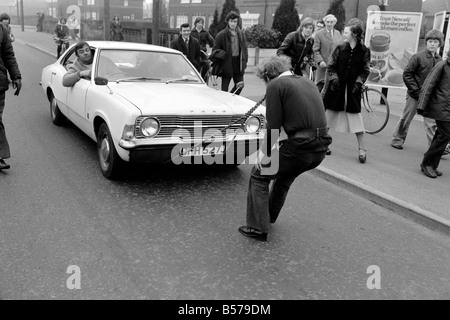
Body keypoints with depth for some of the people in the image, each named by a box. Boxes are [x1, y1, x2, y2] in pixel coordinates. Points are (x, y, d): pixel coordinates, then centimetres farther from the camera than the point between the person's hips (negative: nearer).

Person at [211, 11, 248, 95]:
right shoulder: (221, 35, -8)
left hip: (238, 63, 5)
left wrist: (244, 61, 7)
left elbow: (244, 48, 13)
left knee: (240, 85, 10)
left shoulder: (241, 33, 7)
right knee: (224, 87, 2)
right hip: (227, 64, -5)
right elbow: (215, 50, -5)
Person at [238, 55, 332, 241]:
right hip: (321, 149, 8)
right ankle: (270, 216, 50)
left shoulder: (275, 85, -2)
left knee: (259, 176, 14)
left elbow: (273, 126, -9)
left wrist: (265, 153, 4)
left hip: (299, 147, -8)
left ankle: (258, 228, 14)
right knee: (285, 175, 33)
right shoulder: (307, 82, 19)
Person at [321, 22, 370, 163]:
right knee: (329, 113, 9)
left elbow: (365, 71, 2)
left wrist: (358, 82, -11)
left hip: (352, 88, -1)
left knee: (356, 117, -4)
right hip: (336, 87, 2)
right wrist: (334, 78, -10)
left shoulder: (364, 51, -1)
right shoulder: (340, 48, 2)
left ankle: (362, 150, 5)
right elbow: (330, 67, 4)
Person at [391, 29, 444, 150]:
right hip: (415, 95, -3)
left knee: (431, 123, 2)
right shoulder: (418, 57, -8)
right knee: (406, 118, 8)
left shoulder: (439, 60, 6)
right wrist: (416, 90, -12)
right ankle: (397, 139, 24)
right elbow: (407, 74, -9)